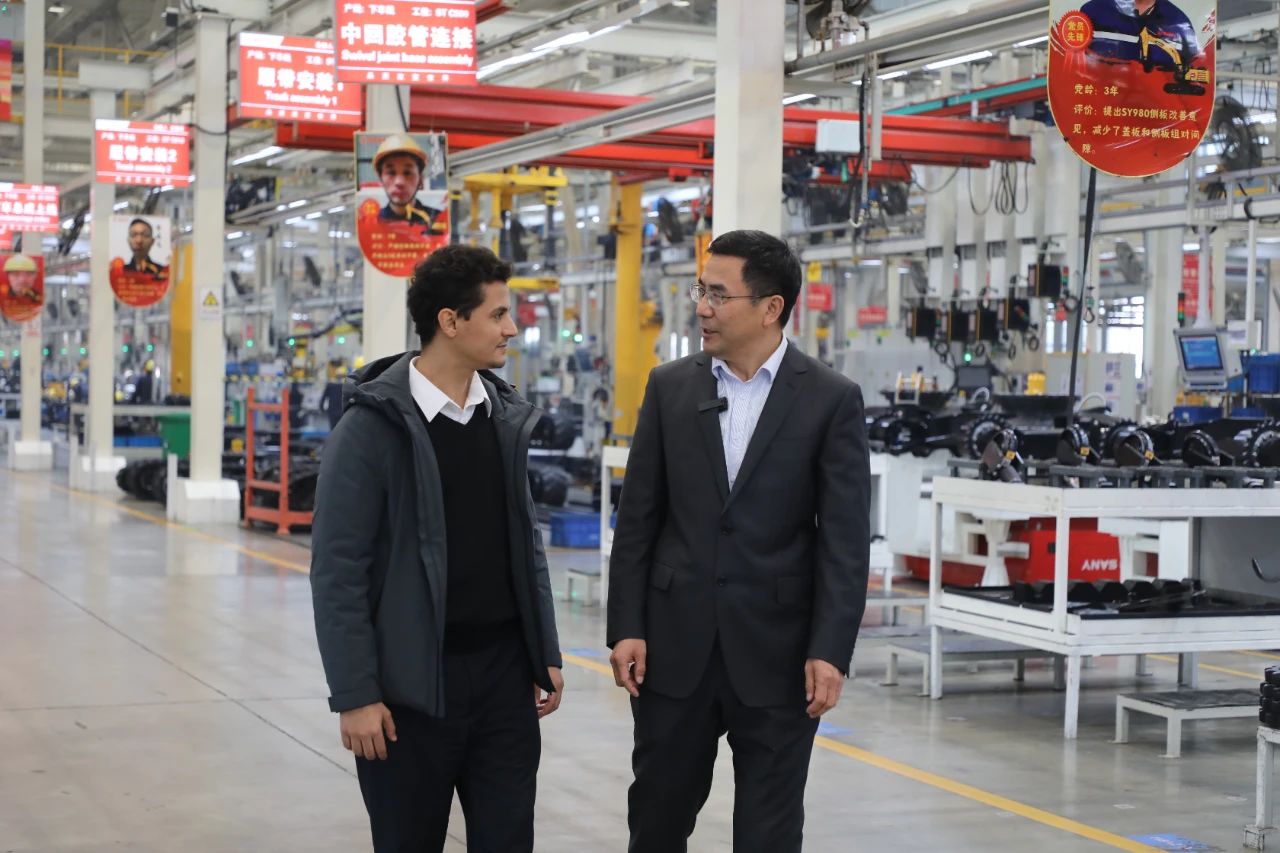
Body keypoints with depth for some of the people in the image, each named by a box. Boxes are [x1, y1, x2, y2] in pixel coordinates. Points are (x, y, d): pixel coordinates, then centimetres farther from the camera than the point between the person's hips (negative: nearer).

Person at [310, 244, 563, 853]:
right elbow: (338, 571, -12)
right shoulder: (372, 427, -11)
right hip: (413, 684, -5)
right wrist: (355, 695, -14)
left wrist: (547, 655, 11)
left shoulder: (506, 418, 7)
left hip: (504, 672, 5)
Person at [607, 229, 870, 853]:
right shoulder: (670, 387, 4)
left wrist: (830, 650, -13)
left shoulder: (831, 400, -4)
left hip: (776, 651, -2)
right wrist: (626, 628, -2)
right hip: (676, 644, 2)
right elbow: (637, 519, 5)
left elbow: (845, 539, -6)